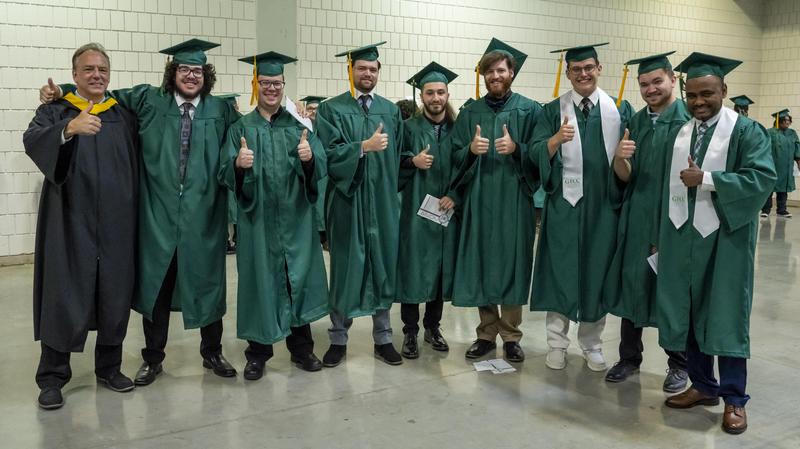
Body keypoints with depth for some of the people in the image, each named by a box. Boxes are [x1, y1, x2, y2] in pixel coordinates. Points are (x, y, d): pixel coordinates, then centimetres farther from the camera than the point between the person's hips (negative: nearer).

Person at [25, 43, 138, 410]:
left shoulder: (125, 116, 12)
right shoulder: (54, 112, 4)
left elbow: (137, 167, 14)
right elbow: (32, 142, -17)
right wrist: (70, 128, -37)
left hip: (115, 225, 3)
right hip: (70, 224, -3)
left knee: (116, 296, 7)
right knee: (64, 297, -3)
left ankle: (109, 367, 22)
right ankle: (52, 377, 9)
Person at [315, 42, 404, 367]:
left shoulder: (391, 111, 11)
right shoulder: (331, 109, 0)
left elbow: (397, 156, 11)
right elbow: (329, 154, -11)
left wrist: (392, 192, 4)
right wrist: (365, 146, -21)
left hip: (383, 202, 3)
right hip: (347, 202, -3)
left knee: (383, 266, 7)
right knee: (345, 268, 3)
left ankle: (383, 339, 18)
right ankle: (338, 339, 16)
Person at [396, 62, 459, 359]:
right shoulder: (409, 128, 1)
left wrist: (455, 195, -7)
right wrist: (413, 162, -17)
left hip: (447, 210, 2)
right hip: (415, 210, -2)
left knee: (441, 267, 9)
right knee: (413, 266, -1)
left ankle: (433, 326, 24)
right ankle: (410, 331, 11)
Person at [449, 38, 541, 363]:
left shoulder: (529, 110, 3)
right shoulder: (470, 113, 10)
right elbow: (455, 157, 7)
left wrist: (516, 148, -18)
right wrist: (471, 149, -13)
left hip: (514, 199, -2)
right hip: (478, 199, 2)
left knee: (512, 264, 0)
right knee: (481, 266, 4)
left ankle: (511, 336, 13)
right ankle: (487, 333, 17)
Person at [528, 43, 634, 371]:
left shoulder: (620, 109, 6)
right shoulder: (554, 111, 2)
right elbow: (536, 156, -7)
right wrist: (557, 138, -24)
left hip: (604, 204, 1)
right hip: (565, 202, -1)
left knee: (598, 271, 8)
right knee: (560, 271, 3)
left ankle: (591, 344, 23)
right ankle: (557, 344, 16)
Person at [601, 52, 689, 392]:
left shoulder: (690, 119, -5)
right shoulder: (635, 123, 8)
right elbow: (625, 176, 2)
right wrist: (619, 157, -20)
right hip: (637, 219, 4)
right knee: (632, 285, 8)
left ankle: (678, 363, 21)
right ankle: (630, 356, 22)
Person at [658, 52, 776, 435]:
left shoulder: (746, 131, -5)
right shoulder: (679, 134, 9)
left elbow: (763, 177, -18)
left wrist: (706, 179, -21)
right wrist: (660, 236, 9)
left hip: (725, 238, -5)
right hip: (683, 238, 5)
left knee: (726, 315, 1)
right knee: (688, 313, 9)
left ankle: (734, 399, 12)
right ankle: (703, 385, 23)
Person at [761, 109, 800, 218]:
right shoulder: (770, 132, -3)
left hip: (786, 167, 4)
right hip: (772, 165, -4)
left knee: (783, 188, 7)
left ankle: (781, 210, 13)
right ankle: (765, 210, 5)